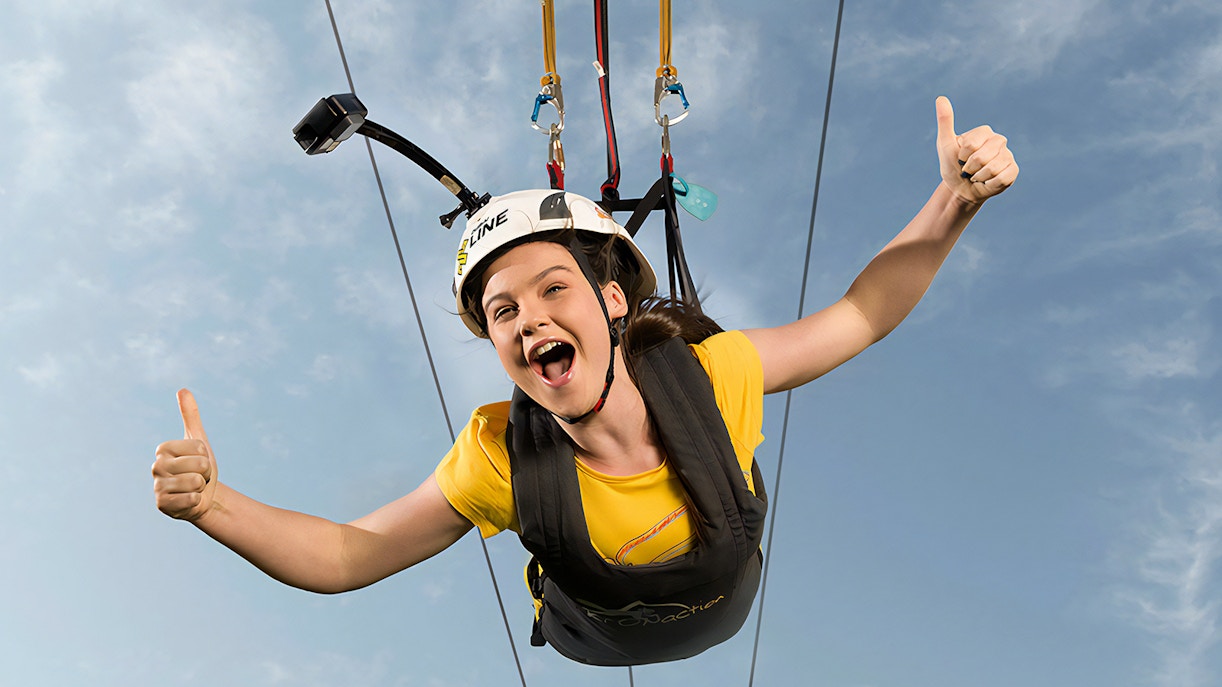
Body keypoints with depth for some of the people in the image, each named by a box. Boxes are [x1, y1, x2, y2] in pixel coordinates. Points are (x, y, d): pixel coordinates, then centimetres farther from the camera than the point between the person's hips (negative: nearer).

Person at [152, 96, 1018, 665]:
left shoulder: (714, 376, -35)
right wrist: (213, 503, -43)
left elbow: (860, 316, -19)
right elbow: (348, 556, -25)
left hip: (731, 643, 1)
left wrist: (953, 203, -33)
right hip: (590, 663, 0)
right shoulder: (500, 457, -35)